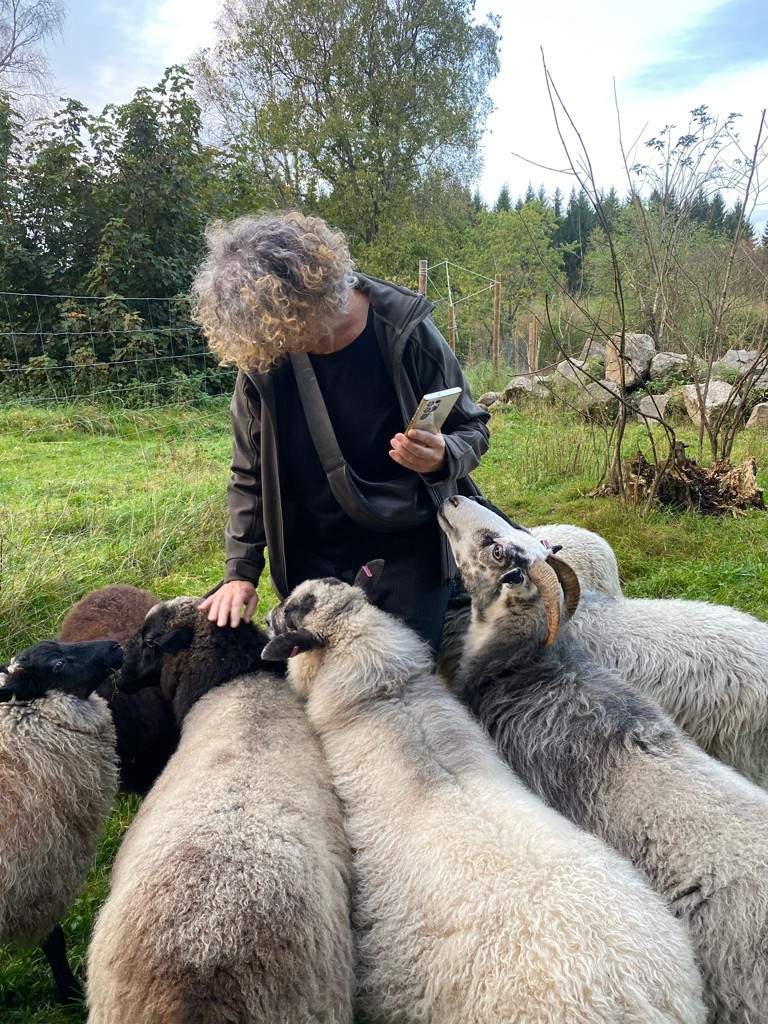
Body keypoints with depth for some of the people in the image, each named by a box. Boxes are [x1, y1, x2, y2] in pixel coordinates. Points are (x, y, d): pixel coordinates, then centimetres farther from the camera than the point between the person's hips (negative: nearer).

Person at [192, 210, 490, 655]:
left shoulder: (405, 333, -16)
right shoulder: (262, 355, -7)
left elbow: (472, 429, -5)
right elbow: (250, 474, 4)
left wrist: (443, 457, -28)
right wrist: (240, 570, -1)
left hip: (407, 552, -3)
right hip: (311, 562, 3)